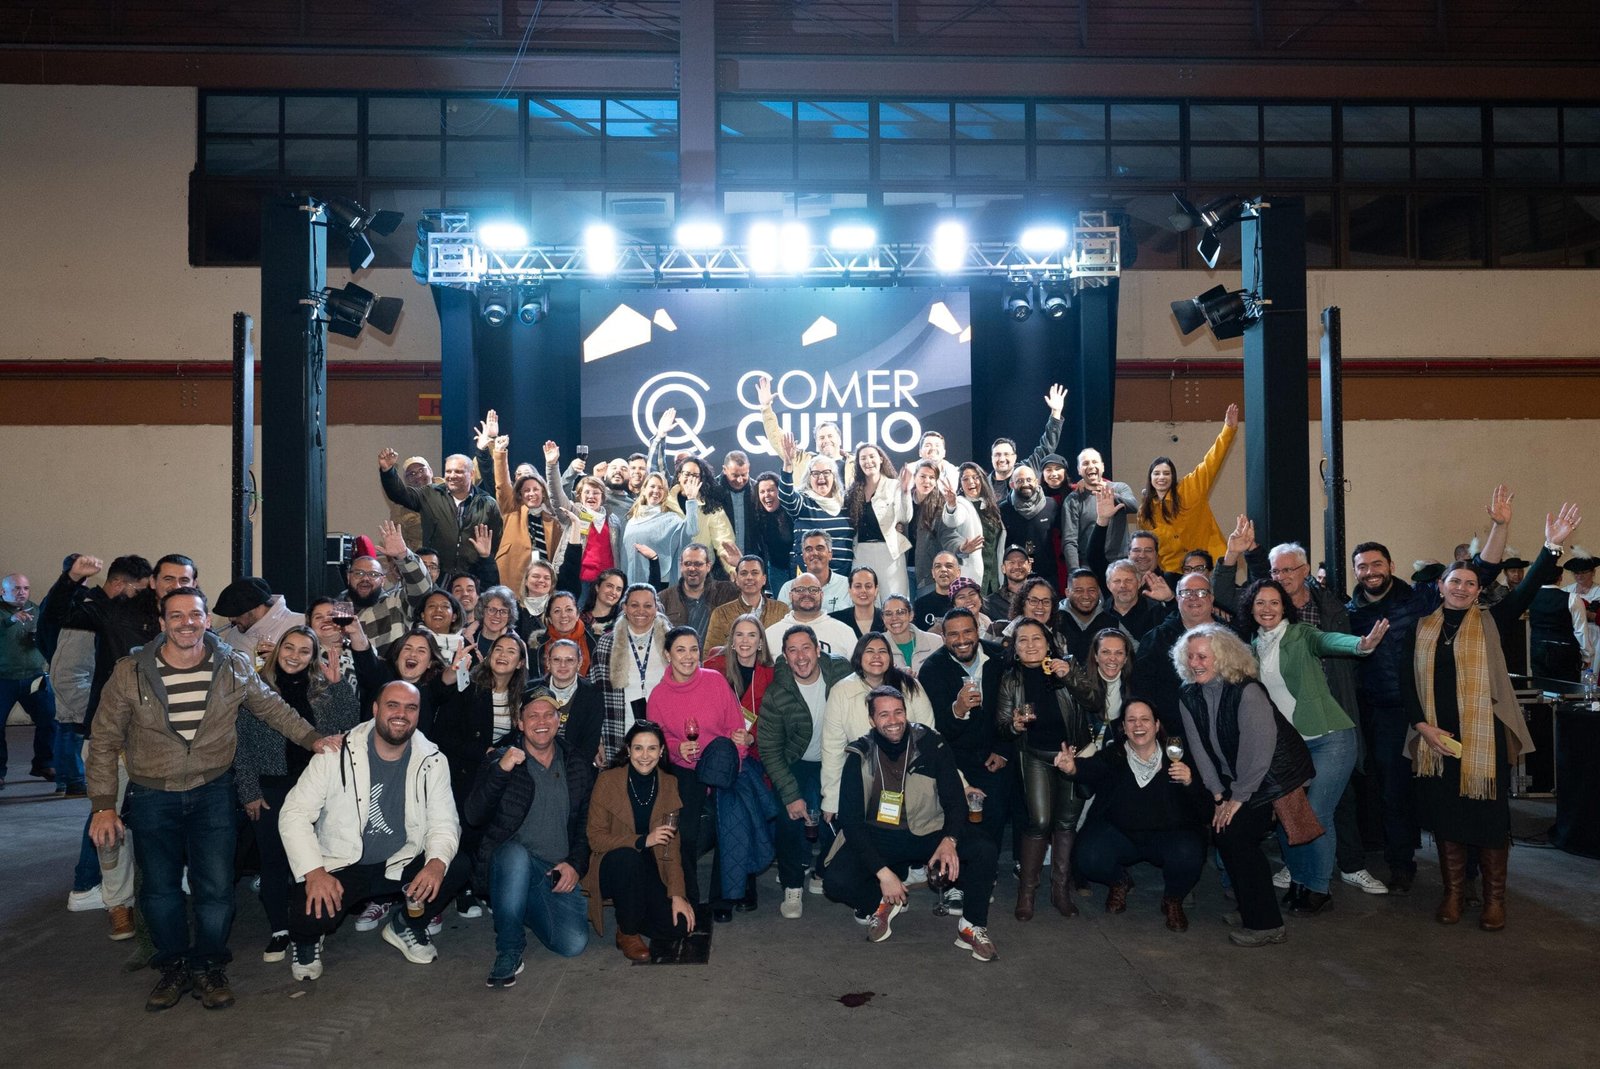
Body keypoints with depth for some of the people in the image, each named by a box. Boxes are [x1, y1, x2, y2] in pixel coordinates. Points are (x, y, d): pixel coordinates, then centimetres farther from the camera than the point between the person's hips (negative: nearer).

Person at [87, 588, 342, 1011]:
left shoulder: (233, 667, -5)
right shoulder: (130, 673, -8)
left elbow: (271, 707, 7)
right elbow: (104, 740, -2)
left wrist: (312, 738, -4)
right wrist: (103, 804, -6)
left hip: (213, 791, 0)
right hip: (153, 796, 0)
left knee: (216, 887, 0)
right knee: (159, 888, 9)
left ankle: (208, 966, 21)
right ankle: (175, 966, 30)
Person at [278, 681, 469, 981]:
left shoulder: (432, 761, -3)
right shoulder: (337, 753, -10)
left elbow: (443, 822, -2)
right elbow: (295, 813, -11)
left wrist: (437, 861, -25)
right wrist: (313, 871, -25)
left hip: (402, 866, 3)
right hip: (340, 866, -2)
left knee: (457, 868, -21)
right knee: (314, 912, -31)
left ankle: (406, 926, 11)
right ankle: (308, 938, 12)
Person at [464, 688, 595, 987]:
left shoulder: (578, 764, 10)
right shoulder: (499, 759, 2)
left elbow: (587, 821, 13)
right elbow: (474, 817, -10)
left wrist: (576, 863, -3)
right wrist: (501, 770, -24)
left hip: (558, 874, 3)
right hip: (509, 863, -2)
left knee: (574, 943, -21)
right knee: (517, 852, -39)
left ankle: (527, 909, 13)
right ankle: (508, 953, -22)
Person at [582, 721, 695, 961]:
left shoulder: (668, 784, -1)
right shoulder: (608, 781, -11)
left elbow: (672, 846, -2)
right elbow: (595, 839, -14)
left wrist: (677, 894, -11)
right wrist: (642, 840, -27)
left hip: (649, 869, 3)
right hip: (613, 866, -3)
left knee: (679, 925, -17)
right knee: (628, 856, -37)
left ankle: (633, 914, 14)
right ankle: (627, 933, -14)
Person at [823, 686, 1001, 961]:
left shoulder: (930, 744, -7)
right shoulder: (859, 757, -9)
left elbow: (955, 800, -4)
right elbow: (851, 821, -11)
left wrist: (950, 840, -26)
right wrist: (882, 872, -21)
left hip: (927, 833, 1)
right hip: (878, 838, 0)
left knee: (984, 850, -26)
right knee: (835, 881, -26)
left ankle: (972, 927, -3)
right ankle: (880, 905, 7)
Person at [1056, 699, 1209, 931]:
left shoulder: (1175, 756, -7)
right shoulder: (1114, 755, -8)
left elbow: (1203, 807, -6)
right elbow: (1092, 768, -31)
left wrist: (1189, 782, -28)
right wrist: (1073, 767, -56)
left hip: (1168, 832, 0)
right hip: (1119, 832, 1)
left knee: (1188, 857, -31)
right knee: (1088, 860, -24)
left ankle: (1173, 900, 6)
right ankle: (1119, 882, 16)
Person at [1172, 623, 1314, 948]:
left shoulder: (1247, 691, -23)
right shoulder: (1189, 697, -2)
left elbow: (1259, 748, -24)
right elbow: (1199, 748, 0)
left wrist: (1238, 798, -18)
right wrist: (1218, 795, -5)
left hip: (1275, 777, -7)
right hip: (1236, 781, 7)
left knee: (1235, 834, -14)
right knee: (1221, 832, -3)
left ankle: (1265, 924, -3)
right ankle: (1250, 909, 18)